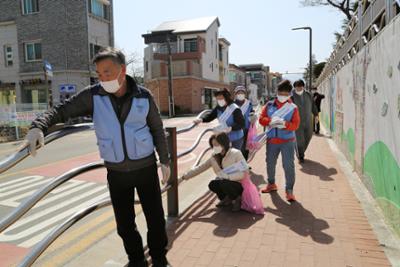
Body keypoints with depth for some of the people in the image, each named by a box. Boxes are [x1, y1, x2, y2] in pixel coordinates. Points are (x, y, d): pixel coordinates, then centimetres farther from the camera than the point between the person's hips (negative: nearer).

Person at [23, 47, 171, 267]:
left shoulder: (143, 97, -8)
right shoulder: (93, 95, -9)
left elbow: (157, 129, 1)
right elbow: (61, 111, -10)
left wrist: (164, 160, 4)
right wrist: (38, 126, -31)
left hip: (145, 168, -1)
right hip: (116, 172, 1)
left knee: (155, 217, 7)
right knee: (124, 223, 11)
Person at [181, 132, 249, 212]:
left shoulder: (236, 153, -18)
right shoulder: (215, 156, -1)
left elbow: (244, 173, -24)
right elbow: (201, 168, 2)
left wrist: (227, 176, -30)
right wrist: (185, 176, -2)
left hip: (240, 185, -6)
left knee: (223, 184, -31)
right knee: (212, 184, -19)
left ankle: (238, 199, -2)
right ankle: (227, 199, 10)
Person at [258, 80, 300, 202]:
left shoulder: (293, 108, -3)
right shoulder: (269, 105, 2)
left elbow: (295, 125, -9)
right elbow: (261, 119, -3)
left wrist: (284, 123, -27)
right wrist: (271, 121, -22)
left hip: (287, 141, -3)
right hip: (271, 140, 3)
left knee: (289, 166, -5)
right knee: (270, 163, 16)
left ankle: (289, 190, 5)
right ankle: (271, 184, 38)